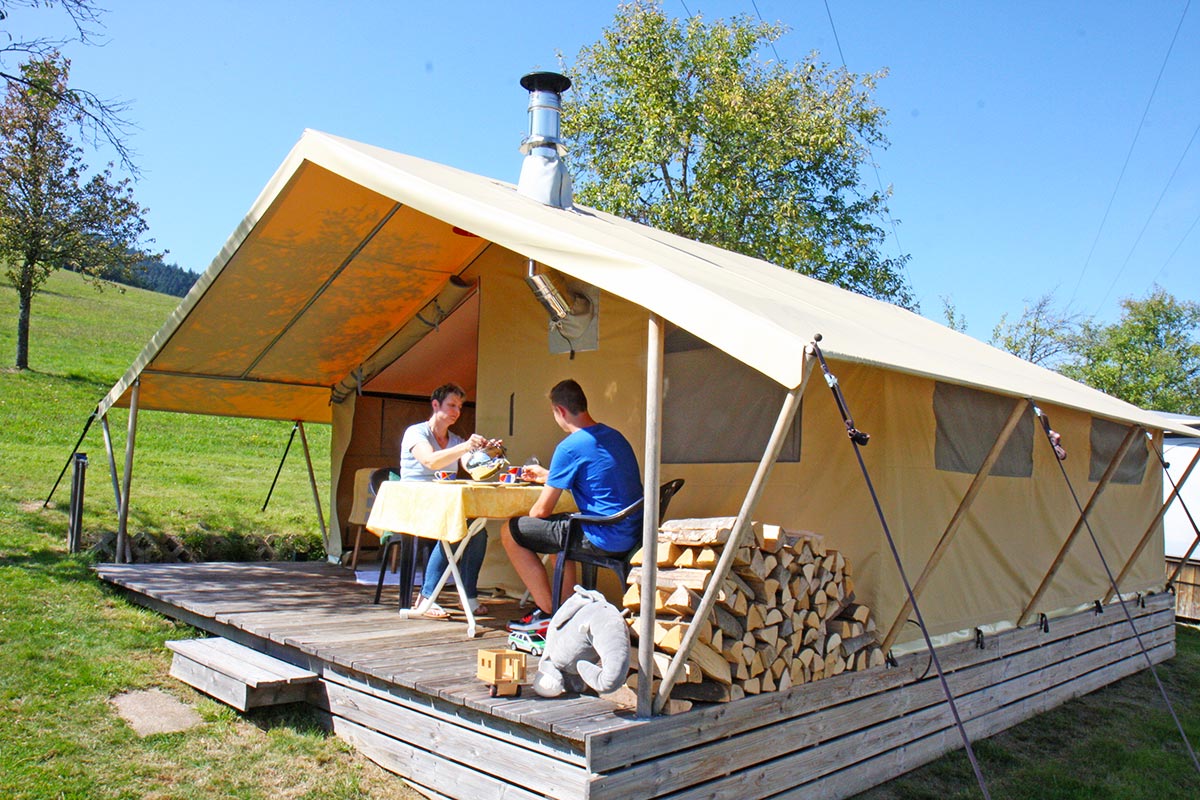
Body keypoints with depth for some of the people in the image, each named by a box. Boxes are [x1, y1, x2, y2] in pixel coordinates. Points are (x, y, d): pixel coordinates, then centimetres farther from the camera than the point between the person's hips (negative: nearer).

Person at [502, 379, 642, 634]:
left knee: (510, 531, 2)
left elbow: (542, 510, -9)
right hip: (631, 534, 9)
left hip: (604, 540, -9)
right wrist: (545, 475, 37)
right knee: (559, 525, 34)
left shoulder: (569, 447, -14)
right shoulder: (614, 436, 12)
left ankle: (549, 612, 7)